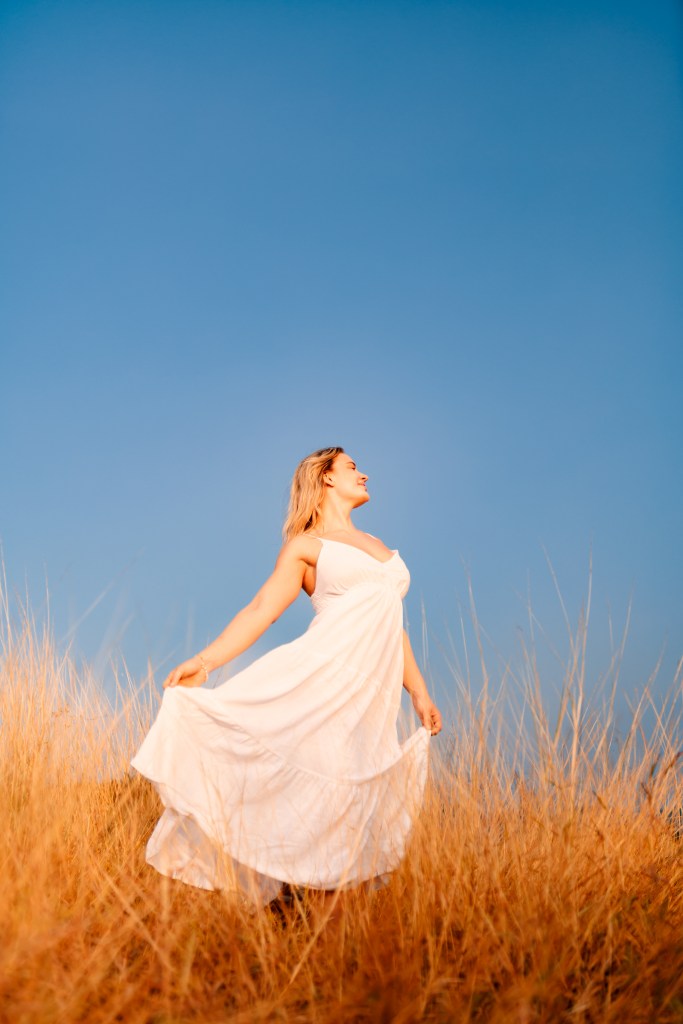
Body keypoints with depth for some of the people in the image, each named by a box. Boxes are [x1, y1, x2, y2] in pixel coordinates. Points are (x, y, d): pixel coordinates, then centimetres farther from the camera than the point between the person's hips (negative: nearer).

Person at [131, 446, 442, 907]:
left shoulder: (382, 549, 26)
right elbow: (260, 610, 2)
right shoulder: (305, 544, 10)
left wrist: (420, 693, 24)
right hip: (321, 677, -5)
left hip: (374, 694, 5)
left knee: (353, 804, 1)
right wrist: (204, 661, -9)